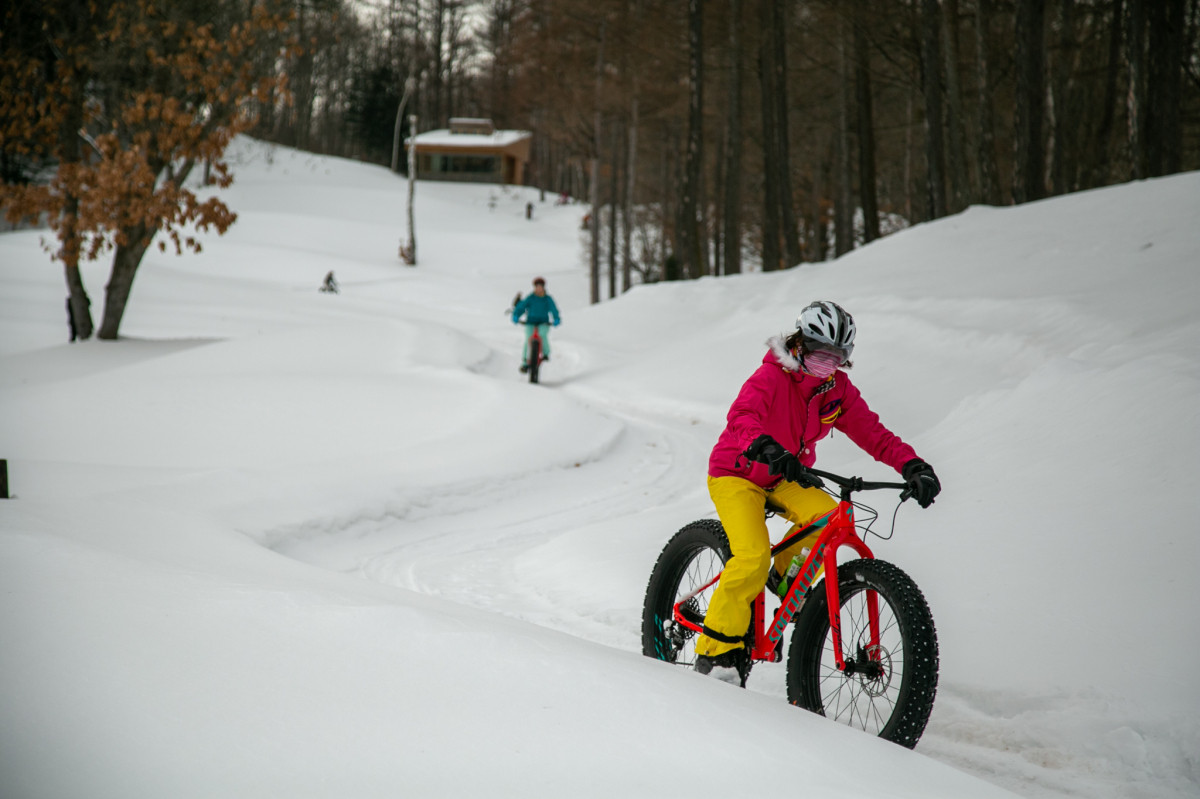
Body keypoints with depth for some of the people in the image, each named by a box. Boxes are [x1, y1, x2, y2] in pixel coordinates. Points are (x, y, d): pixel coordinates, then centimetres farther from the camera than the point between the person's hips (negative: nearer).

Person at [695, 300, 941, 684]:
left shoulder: (838, 390, -6)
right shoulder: (772, 376, -23)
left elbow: (872, 432, -9)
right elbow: (742, 416, -41)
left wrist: (913, 466, -25)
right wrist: (771, 453, -60)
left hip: (785, 478, 5)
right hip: (736, 475, -5)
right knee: (753, 558, -25)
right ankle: (716, 650, -12)